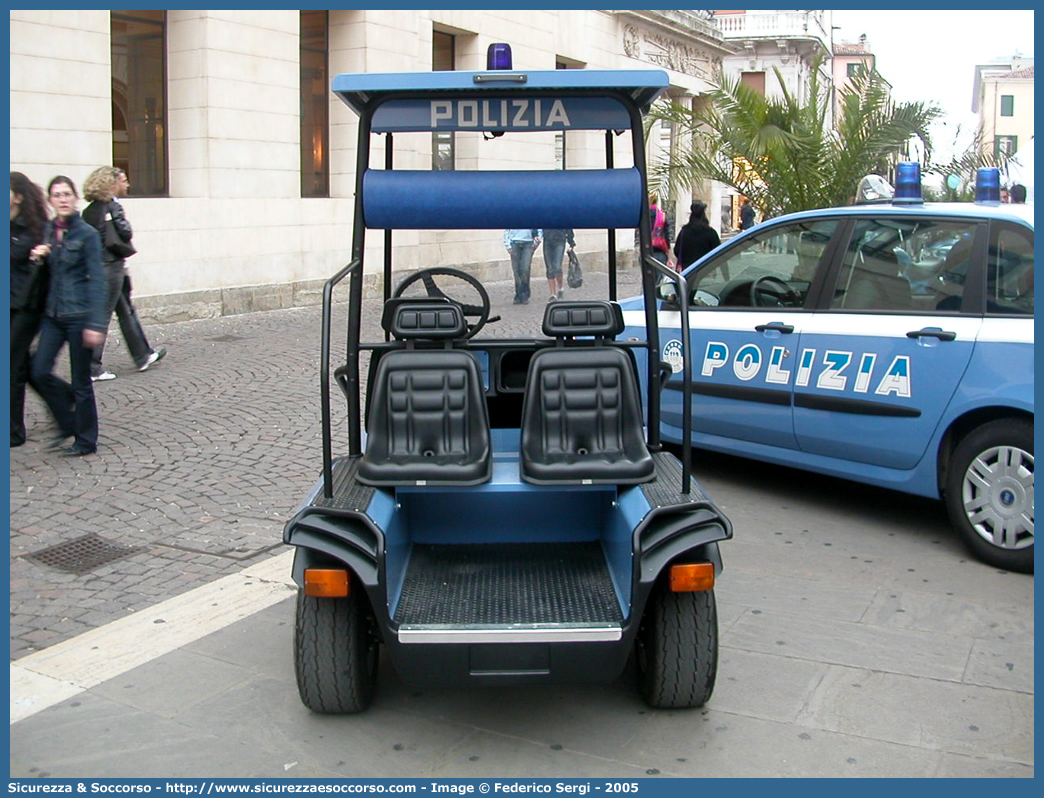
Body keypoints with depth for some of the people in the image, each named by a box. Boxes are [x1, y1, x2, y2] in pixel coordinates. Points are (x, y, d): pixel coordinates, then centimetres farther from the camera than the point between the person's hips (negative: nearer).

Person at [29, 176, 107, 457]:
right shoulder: (47, 231, 9)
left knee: (81, 380, 2)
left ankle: (86, 441, 16)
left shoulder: (87, 234, -8)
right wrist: (37, 258, -6)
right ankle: (68, 424, 21)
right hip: (53, 314, 6)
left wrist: (95, 323, -17)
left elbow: (96, 279, -11)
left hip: (79, 314, -5)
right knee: (39, 371, 0)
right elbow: (46, 272, 17)